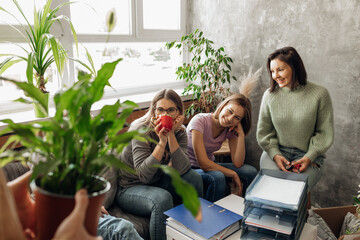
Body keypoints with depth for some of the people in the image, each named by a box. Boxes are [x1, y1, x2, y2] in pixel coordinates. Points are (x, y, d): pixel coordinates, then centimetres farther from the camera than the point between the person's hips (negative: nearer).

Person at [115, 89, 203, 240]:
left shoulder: (179, 132, -6)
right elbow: (143, 175, -29)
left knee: (193, 177, -14)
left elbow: (181, 170, -22)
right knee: (162, 198, -34)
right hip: (129, 189, -5)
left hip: (157, 184, 6)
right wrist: (162, 141, -34)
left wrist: (171, 135, -28)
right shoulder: (141, 129, -21)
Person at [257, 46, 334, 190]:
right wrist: (275, 155, -11)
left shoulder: (319, 94, -6)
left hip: (308, 155, -1)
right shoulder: (269, 95, 0)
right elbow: (263, 131, 5)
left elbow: (325, 133, 0)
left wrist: (309, 157, -12)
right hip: (275, 152, 2)